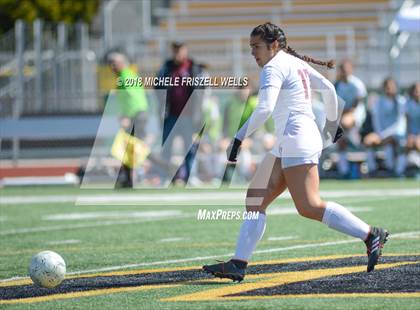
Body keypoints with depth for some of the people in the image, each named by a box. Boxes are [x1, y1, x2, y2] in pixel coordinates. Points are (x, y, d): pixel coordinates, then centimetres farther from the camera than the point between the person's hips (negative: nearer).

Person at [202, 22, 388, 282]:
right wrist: (332, 124, 38)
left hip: (297, 140, -10)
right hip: (286, 145, 10)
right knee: (255, 199, 7)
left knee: (309, 207, -15)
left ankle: (370, 235, -13)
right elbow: (329, 89, 25)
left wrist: (239, 138, -20)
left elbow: (264, 109, -22)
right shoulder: (296, 63, 18)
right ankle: (238, 265, 3)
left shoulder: (273, 68, -9)